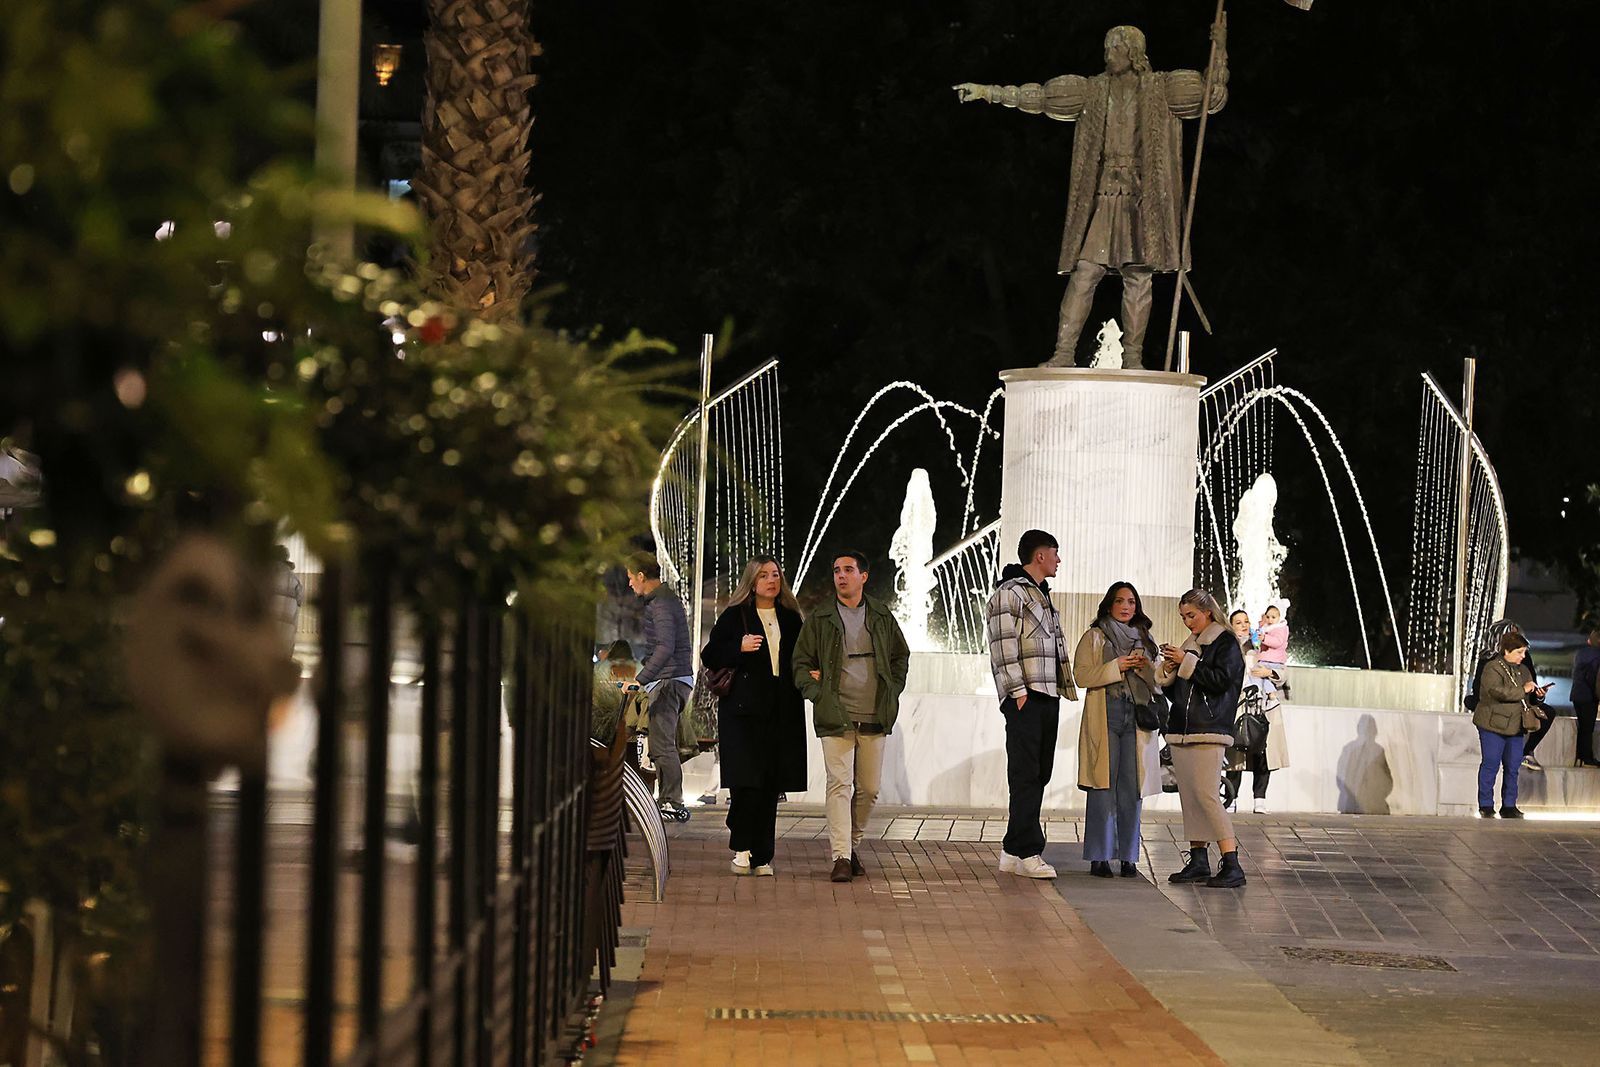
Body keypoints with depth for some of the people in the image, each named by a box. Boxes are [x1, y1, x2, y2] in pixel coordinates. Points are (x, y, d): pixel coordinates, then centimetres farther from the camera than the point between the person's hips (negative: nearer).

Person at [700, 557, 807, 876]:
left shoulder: (791, 619, 16)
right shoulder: (734, 616, 4)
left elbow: (801, 661, 25)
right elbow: (709, 656, 1)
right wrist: (740, 647, -14)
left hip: (781, 713, 4)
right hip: (743, 708, -4)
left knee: (771, 787, 3)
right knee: (747, 780, -13)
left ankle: (762, 858, 7)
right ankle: (742, 848, 0)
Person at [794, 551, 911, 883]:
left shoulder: (882, 616, 11)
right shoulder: (820, 619, 5)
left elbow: (901, 656, 20)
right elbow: (801, 663, 8)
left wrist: (892, 692, 8)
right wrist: (817, 695, -6)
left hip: (874, 718, 3)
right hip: (836, 717, -3)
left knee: (869, 787, 6)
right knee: (839, 783, -12)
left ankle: (853, 844, 23)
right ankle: (841, 857, -15)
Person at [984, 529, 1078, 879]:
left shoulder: (1042, 595, 23)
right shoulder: (1009, 593, -6)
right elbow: (1004, 646, -14)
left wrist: (1063, 689, 18)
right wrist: (1018, 691, -18)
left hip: (1048, 697, 9)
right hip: (1026, 698, -9)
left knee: (1039, 775, 8)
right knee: (1026, 775, -10)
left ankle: (1013, 852, 12)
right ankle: (1028, 852, -11)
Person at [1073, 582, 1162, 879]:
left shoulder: (1145, 640, 20)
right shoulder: (1094, 637, 8)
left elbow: (1158, 682, 19)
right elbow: (1081, 675, -3)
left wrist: (1147, 668, -3)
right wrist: (1116, 667, -13)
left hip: (1138, 716, 3)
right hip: (1104, 715, -3)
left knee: (1133, 788, 0)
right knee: (1103, 787, -7)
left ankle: (1128, 857, 4)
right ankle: (1099, 857, -4)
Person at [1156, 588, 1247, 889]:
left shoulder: (1225, 642, 0)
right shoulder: (1190, 645, 21)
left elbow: (1221, 680, -14)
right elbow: (1174, 691, 23)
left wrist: (1186, 662, -13)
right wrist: (1169, 669, 4)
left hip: (1209, 732, -8)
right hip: (1181, 732, 8)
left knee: (1206, 794, -17)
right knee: (1188, 797, 6)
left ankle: (1232, 865, -19)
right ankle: (1198, 861, 11)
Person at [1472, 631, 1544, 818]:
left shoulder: (1523, 670, 15)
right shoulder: (1492, 668, -9)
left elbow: (1529, 698, 27)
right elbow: (1497, 691, -25)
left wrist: (1537, 694, 4)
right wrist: (1522, 690, -19)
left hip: (1515, 726, 7)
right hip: (1493, 725, -7)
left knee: (1513, 767, 7)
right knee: (1491, 765, -4)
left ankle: (1509, 806, 13)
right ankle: (1486, 806, 2)